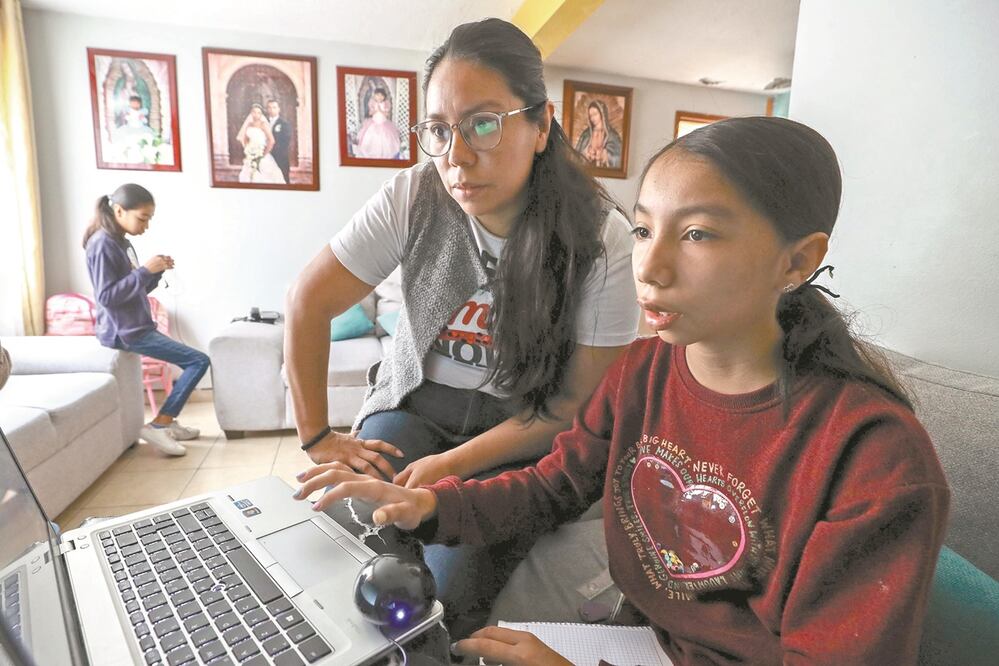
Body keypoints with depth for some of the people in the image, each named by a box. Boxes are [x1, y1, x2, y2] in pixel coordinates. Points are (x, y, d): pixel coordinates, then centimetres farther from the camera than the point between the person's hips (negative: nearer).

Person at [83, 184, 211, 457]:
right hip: (125, 331, -10)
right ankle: (158, 425, -9)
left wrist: (156, 272, 1)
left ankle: (167, 422, 19)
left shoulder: (121, 242, 13)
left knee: (194, 362, 16)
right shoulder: (103, 244, -16)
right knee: (199, 361, -13)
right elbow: (107, 296, -22)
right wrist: (144, 270, -22)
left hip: (134, 327, 10)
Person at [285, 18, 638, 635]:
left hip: (518, 434, -1)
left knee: (446, 589, -20)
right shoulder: (414, 198, -13)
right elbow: (310, 301, -6)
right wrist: (317, 436, -5)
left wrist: (451, 466, -19)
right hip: (414, 401, 3)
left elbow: (578, 404, -13)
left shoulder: (602, 240, -17)